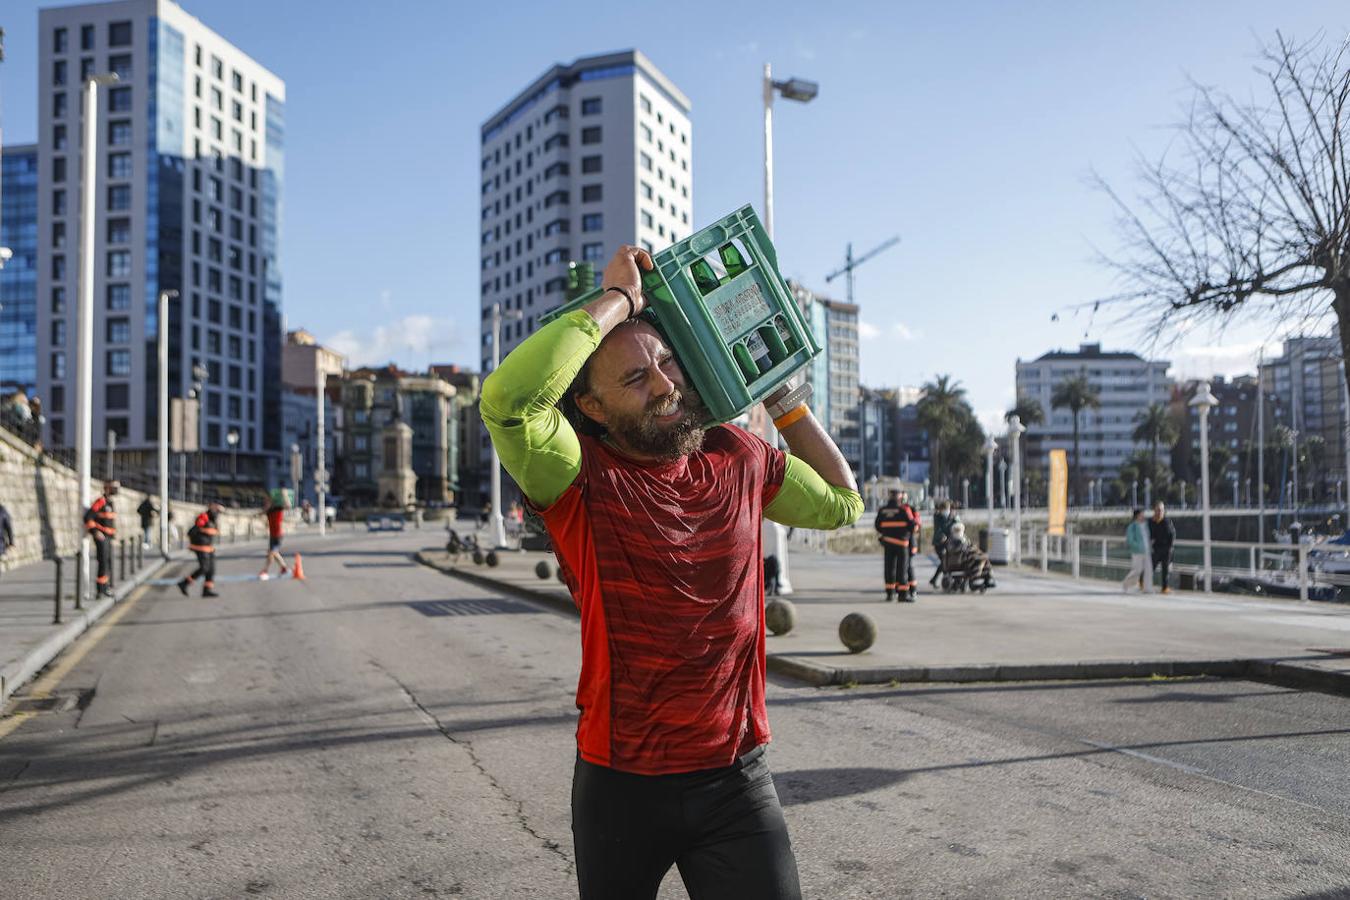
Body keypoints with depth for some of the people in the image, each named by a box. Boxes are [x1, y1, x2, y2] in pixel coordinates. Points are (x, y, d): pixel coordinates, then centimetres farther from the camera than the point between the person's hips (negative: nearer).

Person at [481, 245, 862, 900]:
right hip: (620, 784, -2)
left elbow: (840, 503, 19)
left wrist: (783, 394, 12)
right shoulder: (582, 477, -13)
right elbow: (507, 398, -34)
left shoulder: (737, 458, 2)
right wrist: (617, 298, -23)